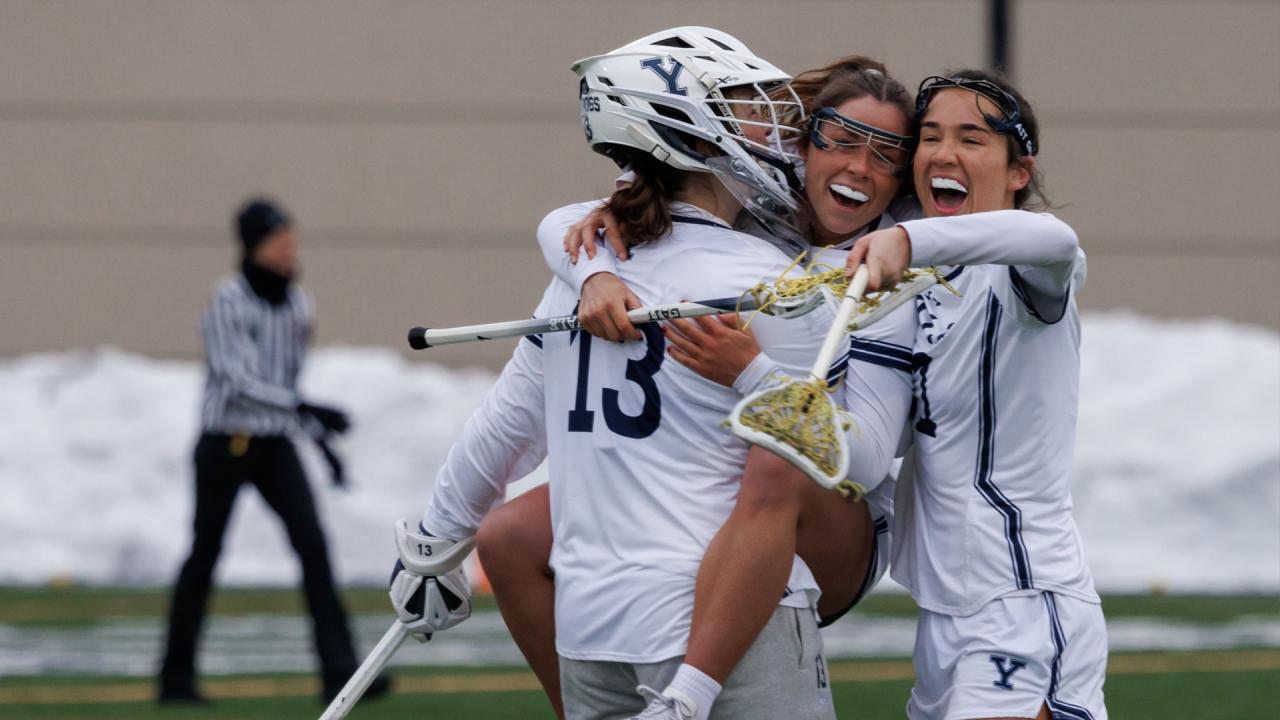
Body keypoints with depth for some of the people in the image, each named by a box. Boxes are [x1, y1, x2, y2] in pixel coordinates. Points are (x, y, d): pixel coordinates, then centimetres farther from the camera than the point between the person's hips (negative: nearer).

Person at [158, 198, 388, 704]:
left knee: (313, 545, -10)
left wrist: (321, 437, 16)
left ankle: (339, 672, -15)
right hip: (225, 445, -5)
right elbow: (236, 380, -23)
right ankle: (176, 676, 19)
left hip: (275, 447, 5)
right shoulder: (228, 302, -14)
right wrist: (305, 410, -31)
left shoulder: (297, 302, 6)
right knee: (205, 556, 5)